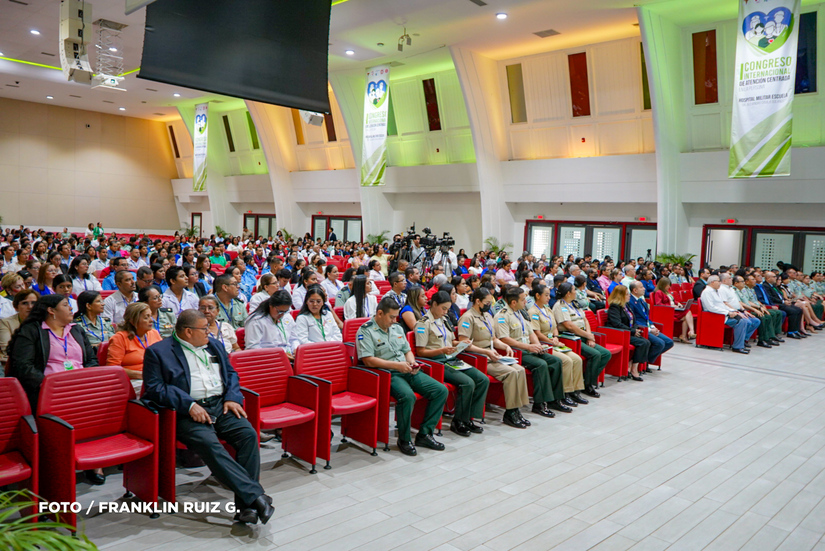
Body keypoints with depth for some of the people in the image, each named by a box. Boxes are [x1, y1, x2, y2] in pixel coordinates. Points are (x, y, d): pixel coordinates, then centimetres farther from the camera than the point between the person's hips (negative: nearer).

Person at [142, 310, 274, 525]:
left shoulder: (214, 346, 23)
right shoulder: (158, 352, 5)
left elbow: (231, 373, 23)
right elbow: (154, 388, -5)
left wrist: (232, 398, 2)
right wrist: (189, 405, -16)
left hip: (221, 405, 5)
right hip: (189, 412, -4)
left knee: (249, 434, -23)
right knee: (209, 444, -33)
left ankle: (246, 504, -21)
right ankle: (256, 495, -33)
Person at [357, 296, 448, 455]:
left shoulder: (397, 328, 19)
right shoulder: (366, 331, -5)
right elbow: (368, 360, -15)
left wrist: (412, 363, 3)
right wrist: (396, 365, -17)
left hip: (407, 371, 8)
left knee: (441, 390, -8)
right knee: (407, 395, -36)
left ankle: (424, 434, 1)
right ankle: (404, 440, -14)